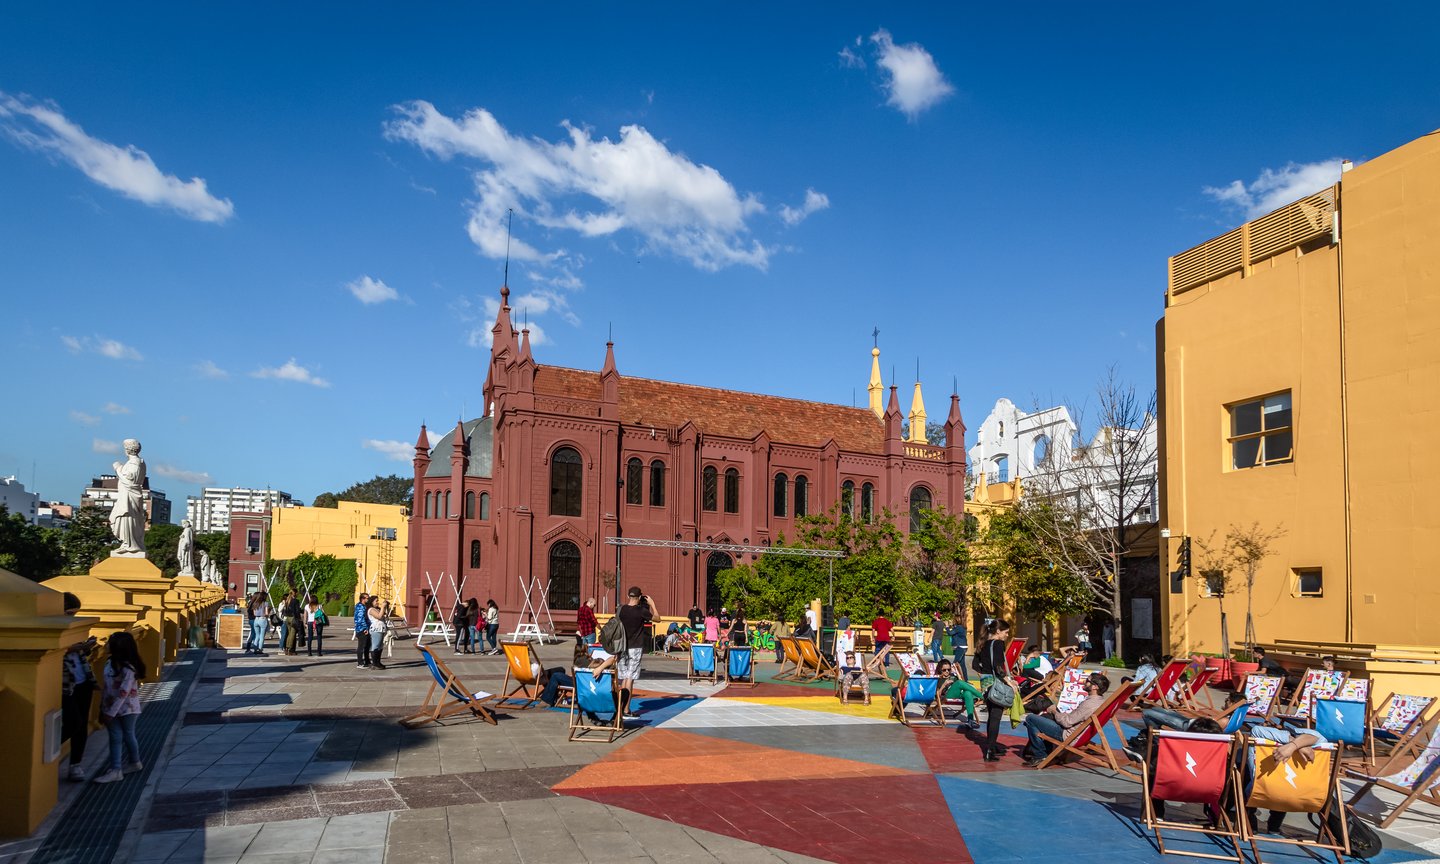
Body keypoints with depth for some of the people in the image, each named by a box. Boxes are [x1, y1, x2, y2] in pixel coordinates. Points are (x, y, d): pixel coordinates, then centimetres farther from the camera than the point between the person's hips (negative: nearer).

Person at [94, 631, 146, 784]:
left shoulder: (128, 669, -23)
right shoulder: (112, 663, 3)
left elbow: (123, 693, -24)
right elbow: (107, 688, 8)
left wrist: (111, 713, -22)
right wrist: (103, 709, 8)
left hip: (127, 709, -6)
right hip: (112, 708, 6)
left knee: (128, 735, 8)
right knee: (115, 737, 5)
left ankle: (135, 762, 26)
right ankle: (115, 769, 10)